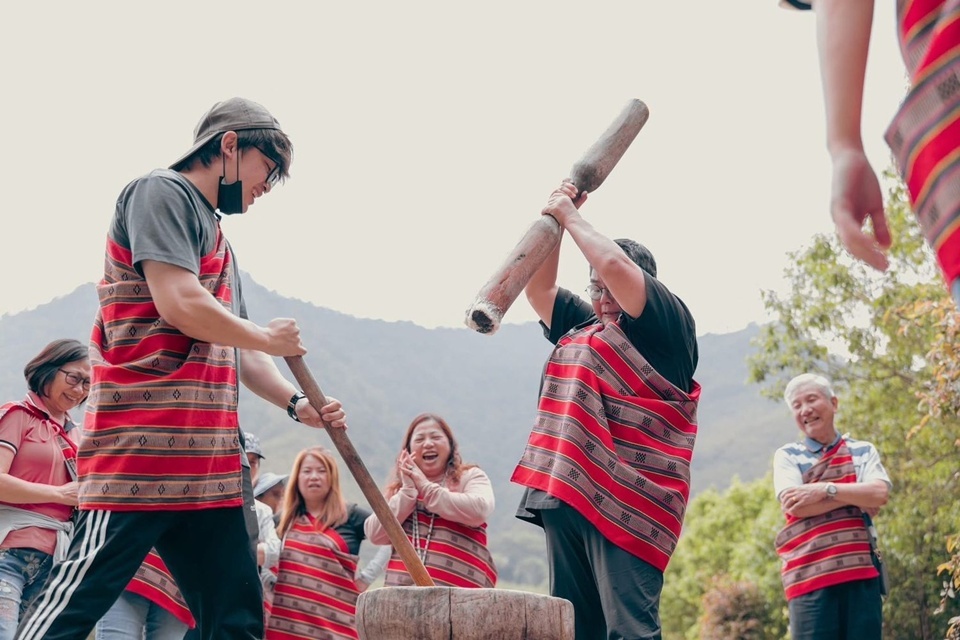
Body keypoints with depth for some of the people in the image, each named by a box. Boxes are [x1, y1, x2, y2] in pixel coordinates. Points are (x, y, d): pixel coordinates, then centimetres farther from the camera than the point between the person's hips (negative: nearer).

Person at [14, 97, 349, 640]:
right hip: (142, 446, -10)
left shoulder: (219, 243, 26)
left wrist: (296, 404, 9)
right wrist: (269, 338, -1)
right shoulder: (163, 192, -3)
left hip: (212, 458, 10)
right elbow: (180, 304, -16)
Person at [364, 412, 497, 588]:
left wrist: (426, 487, -3)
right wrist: (408, 491, -1)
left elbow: (478, 511, -12)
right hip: (402, 589, 3)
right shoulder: (398, 487, 21)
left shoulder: (470, 476, 11)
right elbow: (375, 535, 7)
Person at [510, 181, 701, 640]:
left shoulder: (668, 325, 2)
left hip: (624, 499, -8)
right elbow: (538, 287, 29)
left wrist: (570, 215, 4)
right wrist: (554, 218, 20)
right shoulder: (581, 327, 26)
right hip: (566, 497, 8)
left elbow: (614, 264, -10)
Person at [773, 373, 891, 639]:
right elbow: (795, 506, -7)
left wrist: (823, 490, -10)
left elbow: (880, 494, -3)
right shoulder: (788, 455, 10)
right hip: (810, 574, -2)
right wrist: (858, 497, -4)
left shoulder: (863, 451, 15)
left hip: (861, 571, 2)